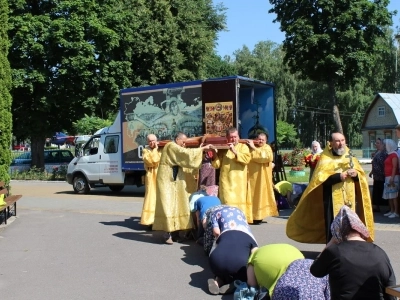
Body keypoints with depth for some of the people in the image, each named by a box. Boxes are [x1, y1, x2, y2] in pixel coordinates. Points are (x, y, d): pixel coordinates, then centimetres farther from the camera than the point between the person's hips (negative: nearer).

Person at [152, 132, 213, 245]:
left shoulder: (176, 149, 17)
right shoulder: (171, 146, -13)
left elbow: (184, 160, 13)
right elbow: (186, 153, -22)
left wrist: (199, 150, 5)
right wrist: (202, 148, -16)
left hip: (175, 181, 9)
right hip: (166, 180, -9)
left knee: (177, 205, 4)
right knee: (168, 205, -8)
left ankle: (175, 230, 8)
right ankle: (168, 234, -6)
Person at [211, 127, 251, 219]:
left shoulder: (243, 147, 7)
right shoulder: (223, 149, 11)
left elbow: (246, 159, -10)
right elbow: (217, 165, 5)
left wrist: (234, 151, -18)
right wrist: (214, 154, -11)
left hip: (239, 182, 0)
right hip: (226, 182, 1)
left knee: (239, 202, 2)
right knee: (228, 204, -6)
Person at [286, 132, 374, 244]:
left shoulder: (349, 156, 12)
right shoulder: (326, 158, -2)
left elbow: (362, 175, 14)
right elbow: (321, 178, -14)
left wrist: (355, 174, -8)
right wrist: (339, 176, -22)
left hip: (350, 199, 4)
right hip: (332, 200, -4)